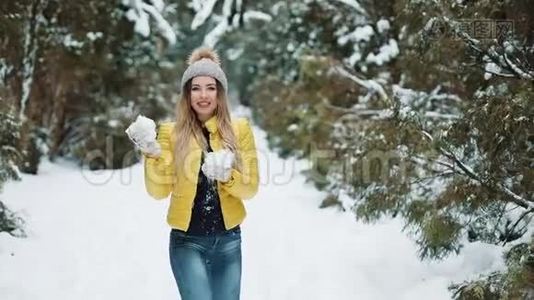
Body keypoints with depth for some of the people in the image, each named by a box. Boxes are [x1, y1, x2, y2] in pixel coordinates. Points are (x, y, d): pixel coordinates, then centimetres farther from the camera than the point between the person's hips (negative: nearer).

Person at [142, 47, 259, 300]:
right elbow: (159, 191, -8)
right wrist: (152, 154, -23)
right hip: (187, 242, -2)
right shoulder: (172, 132, -3)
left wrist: (227, 177, -20)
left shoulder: (239, 129, 1)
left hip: (228, 241, 3)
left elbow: (251, 187, -1)